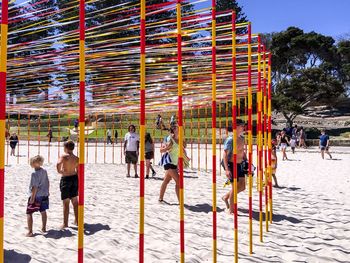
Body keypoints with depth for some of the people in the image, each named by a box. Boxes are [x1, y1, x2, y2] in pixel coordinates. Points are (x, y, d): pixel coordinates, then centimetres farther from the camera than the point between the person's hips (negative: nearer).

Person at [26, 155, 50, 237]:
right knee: (43, 211, 18)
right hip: (44, 195, 8)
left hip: (36, 196, -7)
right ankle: (43, 228, 30)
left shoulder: (34, 173, -19)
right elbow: (47, 182, 10)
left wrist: (32, 198, -17)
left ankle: (30, 231, 1)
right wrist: (47, 191, 23)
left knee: (29, 213, 2)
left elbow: (35, 187, -21)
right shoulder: (44, 171, 2)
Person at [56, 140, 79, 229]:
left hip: (66, 179, -5)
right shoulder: (77, 158, 3)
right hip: (74, 178, 5)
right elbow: (78, 171, 8)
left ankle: (65, 223, 11)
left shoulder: (64, 156, -12)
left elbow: (58, 164, -33)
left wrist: (59, 171, -13)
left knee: (66, 203, 3)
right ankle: (77, 221, 28)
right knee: (75, 201, 18)